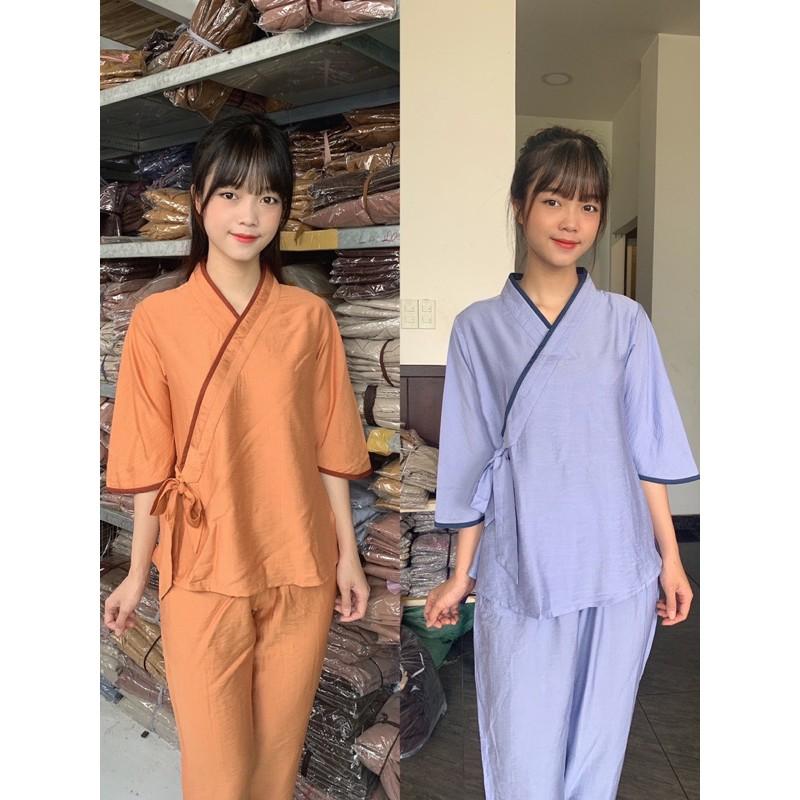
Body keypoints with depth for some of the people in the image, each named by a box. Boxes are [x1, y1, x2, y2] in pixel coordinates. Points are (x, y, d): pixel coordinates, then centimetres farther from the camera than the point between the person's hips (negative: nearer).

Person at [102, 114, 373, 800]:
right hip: (202, 570, -1)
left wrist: (347, 555, 3)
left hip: (300, 567, 2)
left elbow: (329, 448, 1)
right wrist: (137, 573, 3)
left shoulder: (310, 316, -2)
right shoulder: (158, 319, -6)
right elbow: (151, 463, -2)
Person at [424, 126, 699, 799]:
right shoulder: (479, 327, -3)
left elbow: (648, 451, 5)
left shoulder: (625, 322, 0)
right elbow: (474, 463, 1)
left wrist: (670, 558, 4)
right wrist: (461, 574, 4)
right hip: (519, 574, -1)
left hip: (618, 573, 2)